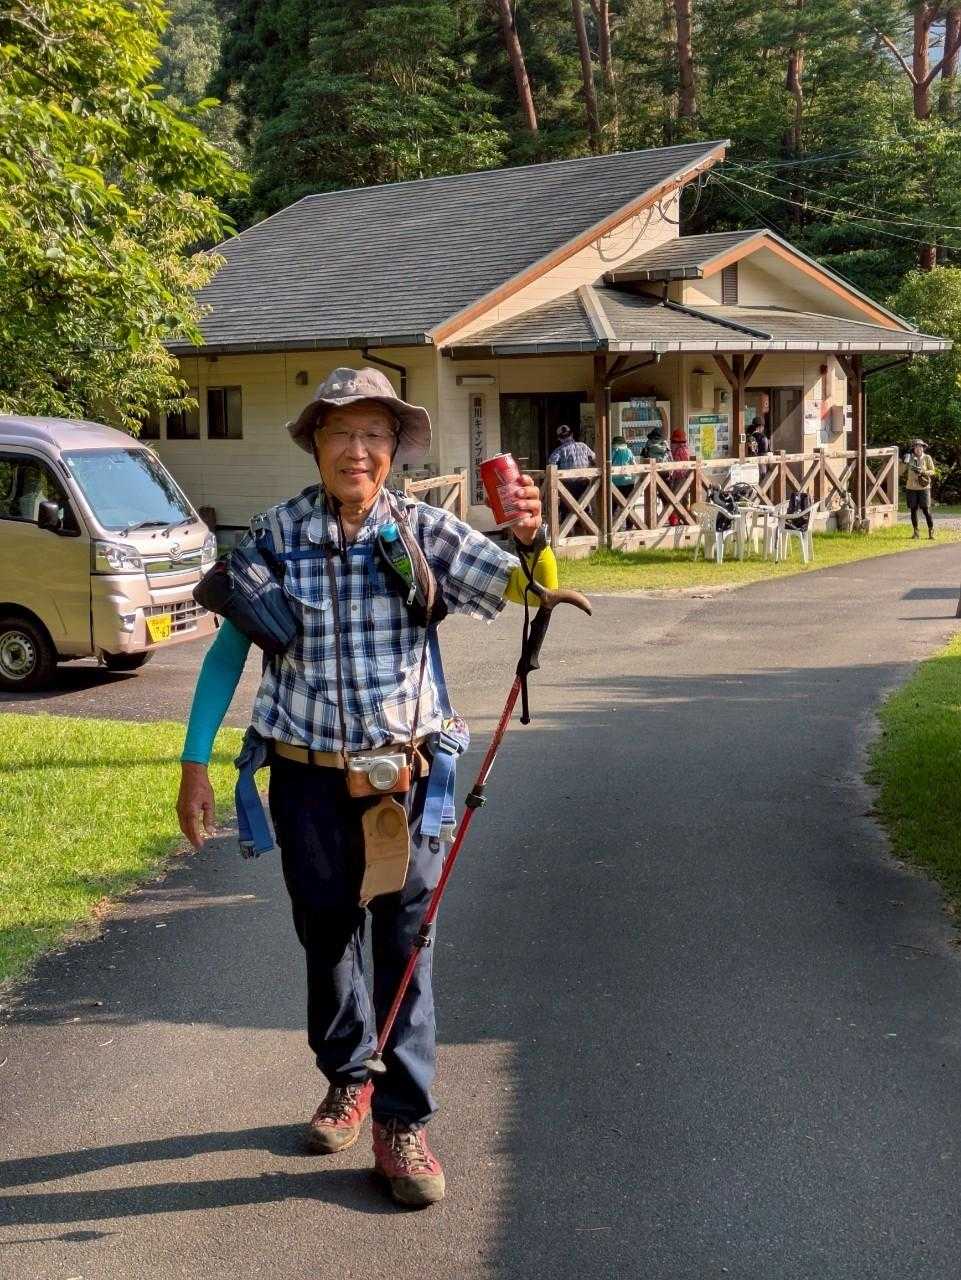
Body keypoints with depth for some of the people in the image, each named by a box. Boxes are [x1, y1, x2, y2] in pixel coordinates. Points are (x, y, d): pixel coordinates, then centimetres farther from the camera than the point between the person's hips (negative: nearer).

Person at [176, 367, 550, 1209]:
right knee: (325, 932, 16)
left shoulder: (423, 530, -7)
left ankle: (404, 1121, 10)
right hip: (307, 775, 1)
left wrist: (530, 540, -40)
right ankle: (347, 1079, 37)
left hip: (404, 769, -1)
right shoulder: (277, 533, -5)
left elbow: (517, 588, -17)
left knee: (405, 940, 0)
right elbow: (229, 646, 1)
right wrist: (196, 760, -1)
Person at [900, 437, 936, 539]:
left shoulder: (927, 458, 1)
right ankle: (916, 532, 11)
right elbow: (902, 472, 6)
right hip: (911, 488, 2)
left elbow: (932, 472, -2)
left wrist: (922, 472, -18)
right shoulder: (909, 458, 6)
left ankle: (931, 531, 1)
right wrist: (904, 462, -9)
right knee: (913, 510, 3)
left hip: (924, 487, -2)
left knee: (926, 510, -7)